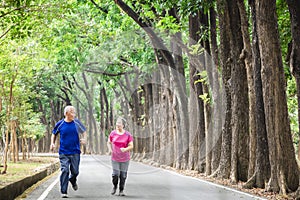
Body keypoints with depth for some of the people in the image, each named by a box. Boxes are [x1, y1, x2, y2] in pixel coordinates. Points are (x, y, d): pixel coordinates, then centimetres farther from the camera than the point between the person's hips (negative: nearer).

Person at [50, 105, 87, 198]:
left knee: (75, 171, 5)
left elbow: (84, 131, 16)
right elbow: (54, 134, 15)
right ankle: (64, 192, -3)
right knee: (64, 171, -9)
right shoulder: (60, 124, -1)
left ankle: (73, 180, 41)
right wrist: (52, 143, 1)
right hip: (63, 152, -1)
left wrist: (84, 139, -2)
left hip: (75, 152, 1)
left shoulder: (77, 123, 1)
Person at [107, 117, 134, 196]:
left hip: (125, 159, -1)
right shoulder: (113, 133, 0)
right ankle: (114, 186, 20)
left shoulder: (128, 135, -5)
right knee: (115, 174, -8)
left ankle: (121, 190, 18)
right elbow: (109, 142, 14)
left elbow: (131, 146, -3)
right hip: (115, 158, 1)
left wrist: (125, 149, -23)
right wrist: (110, 149, -6)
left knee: (123, 175, 3)